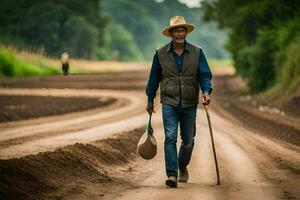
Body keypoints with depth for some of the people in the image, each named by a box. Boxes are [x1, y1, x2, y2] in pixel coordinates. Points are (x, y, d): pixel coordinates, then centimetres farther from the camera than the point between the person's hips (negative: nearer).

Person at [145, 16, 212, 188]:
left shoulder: (197, 53, 1)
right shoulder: (161, 54, 1)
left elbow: (205, 75, -4)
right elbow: (154, 78, 10)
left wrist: (206, 91, -22)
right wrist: (150, 100, 14)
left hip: (190, 104, 1)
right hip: (169, 103, -1)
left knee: (188, 140, 11)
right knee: (170, 138, -15)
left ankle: (183, 166, 38)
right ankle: (172, 175, -18)